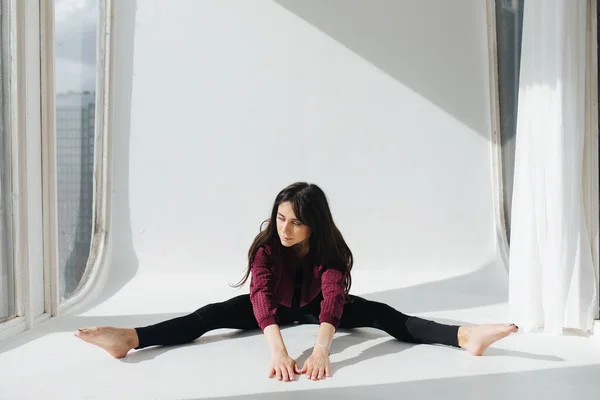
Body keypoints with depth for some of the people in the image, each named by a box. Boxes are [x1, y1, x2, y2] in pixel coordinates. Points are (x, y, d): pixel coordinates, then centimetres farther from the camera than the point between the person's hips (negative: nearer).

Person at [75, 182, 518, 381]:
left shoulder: (331, 249, -29)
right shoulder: (266, 246, -28)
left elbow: (333, 300, -43)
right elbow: (262, 297, -43)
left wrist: (321, 350, -60)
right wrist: (278, 351, -59)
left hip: (315, 307, 0)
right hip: (277, 309, 1)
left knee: (377, 313, -23)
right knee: (215, 313, -22)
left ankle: (464, 336, -38)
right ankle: (130, 339, -33)